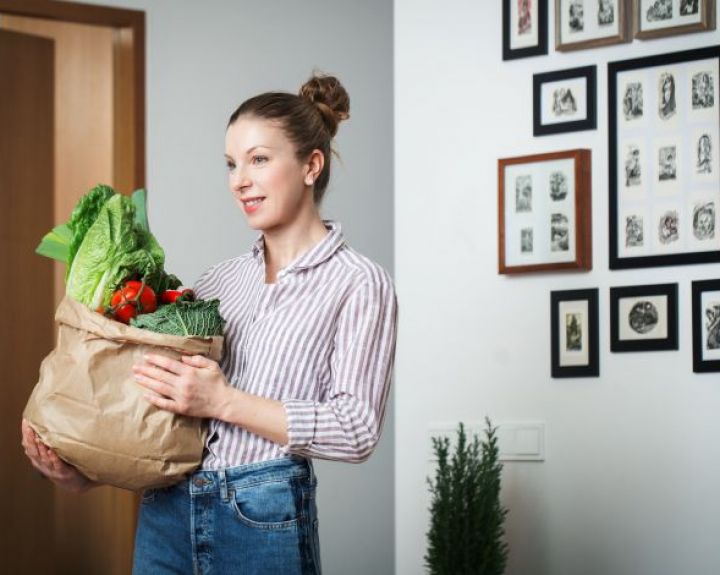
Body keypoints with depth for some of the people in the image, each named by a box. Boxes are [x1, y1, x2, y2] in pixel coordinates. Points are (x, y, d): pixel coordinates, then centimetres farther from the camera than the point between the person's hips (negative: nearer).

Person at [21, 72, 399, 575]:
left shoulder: (359, 283, -4)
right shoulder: (222, 278, 13)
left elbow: (357, 430, -12)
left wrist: (224, 402, -17)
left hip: (263, 519, -5)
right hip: (165, 513, 5)